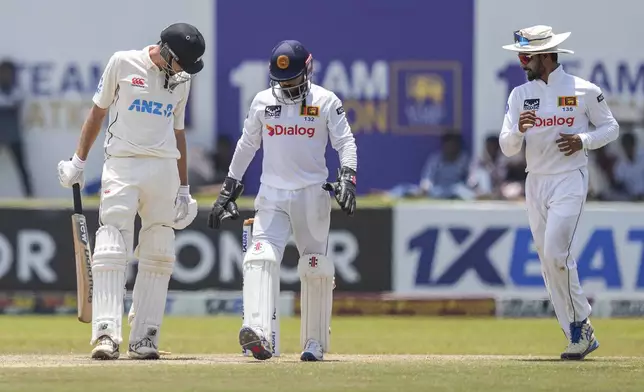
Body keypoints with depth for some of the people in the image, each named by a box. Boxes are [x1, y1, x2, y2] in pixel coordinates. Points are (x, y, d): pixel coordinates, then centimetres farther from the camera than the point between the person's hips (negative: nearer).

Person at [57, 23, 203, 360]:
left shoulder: (181, 80, 13)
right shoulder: (123, 63, 1)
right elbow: (98, 111, 7)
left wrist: (184, 188, 18)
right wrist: (78, 161, 5)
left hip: (164, 170, 4)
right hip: (122, 166, -4)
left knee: (158, 256, 2)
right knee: (111, 250, -16)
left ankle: (143, 339, 6)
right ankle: (106, 333, -24)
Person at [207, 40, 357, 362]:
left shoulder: (326, 102, -1)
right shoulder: (263, 102, 7)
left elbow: (345, 142, -3)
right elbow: (247, 145, 17)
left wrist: (347, 178, -20)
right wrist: (229, 188, 16)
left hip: (313, 194, -1)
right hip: (272, 194, 1)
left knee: (315, 268, 2)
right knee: (260, 258, -20)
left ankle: (315, 341, 15)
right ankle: (257, 330, -34)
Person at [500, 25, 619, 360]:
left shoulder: (584, 91, -3)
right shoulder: (520, 95, 8)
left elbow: (610, 128, 6)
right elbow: (507, 147, 3)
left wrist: (584, 140, -12)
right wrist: (519, 130, -19)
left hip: (570, 180, -5)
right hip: (535, 183, 5)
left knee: (555, 253, -20)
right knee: (548, 261, 3)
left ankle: (580, 323, -4)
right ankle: (580, 338, 10)